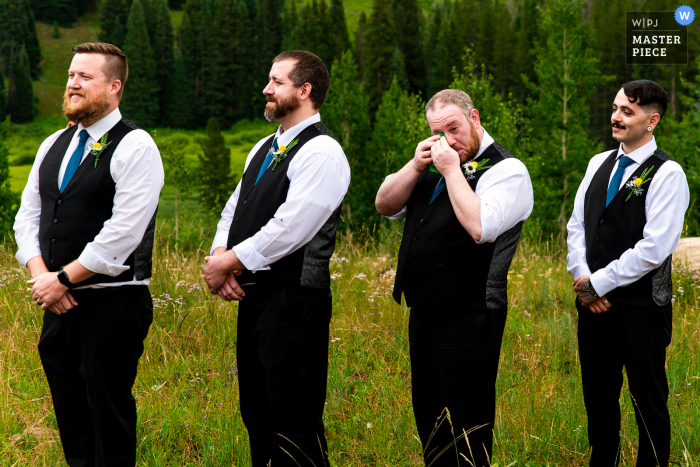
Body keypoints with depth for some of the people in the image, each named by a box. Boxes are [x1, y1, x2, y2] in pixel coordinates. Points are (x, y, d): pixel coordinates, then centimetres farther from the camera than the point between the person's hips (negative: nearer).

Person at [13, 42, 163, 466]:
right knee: (71, 415, 14)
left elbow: (124, 232, -18)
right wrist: (41, 275, -4)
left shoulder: (135, 147, -10)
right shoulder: (54, 146, 14)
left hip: (113, 304, -7)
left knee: (109, 418, -1)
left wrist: (63, 278, -15)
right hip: (59, 303, 7)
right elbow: (28, 216, 14)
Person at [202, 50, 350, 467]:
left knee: (293, 420, -6)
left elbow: (289, 229, -21)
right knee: (257, 413, 16)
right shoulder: (265, 148, 18)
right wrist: (221, 257, -2)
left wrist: (231, 262, -13)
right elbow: (235, 209, 18)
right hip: (253, 293, 9)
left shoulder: (322, 152, -13)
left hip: (294, 299, -9)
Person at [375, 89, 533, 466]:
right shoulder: (436, 161, 13)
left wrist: (452, 170, -19)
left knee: (466, 421, -2)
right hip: (424, 313, 8)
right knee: (428, 414, 17)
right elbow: (386, 206, 9)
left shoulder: (506, 170, -11)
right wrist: (416, 166, -5)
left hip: (468, 318, -8)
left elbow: (481, 228, -27)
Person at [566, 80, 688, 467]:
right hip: (594, 303, 6)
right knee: (598, 399, 15)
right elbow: (577, 225, 12)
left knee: (649, 404, 3)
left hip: (641, 308, -6)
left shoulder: (666, 174, -11)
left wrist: (599, 283, -13)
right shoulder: (599, 164, 11)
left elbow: (655, 248, -18)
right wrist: (583, 280, -2)